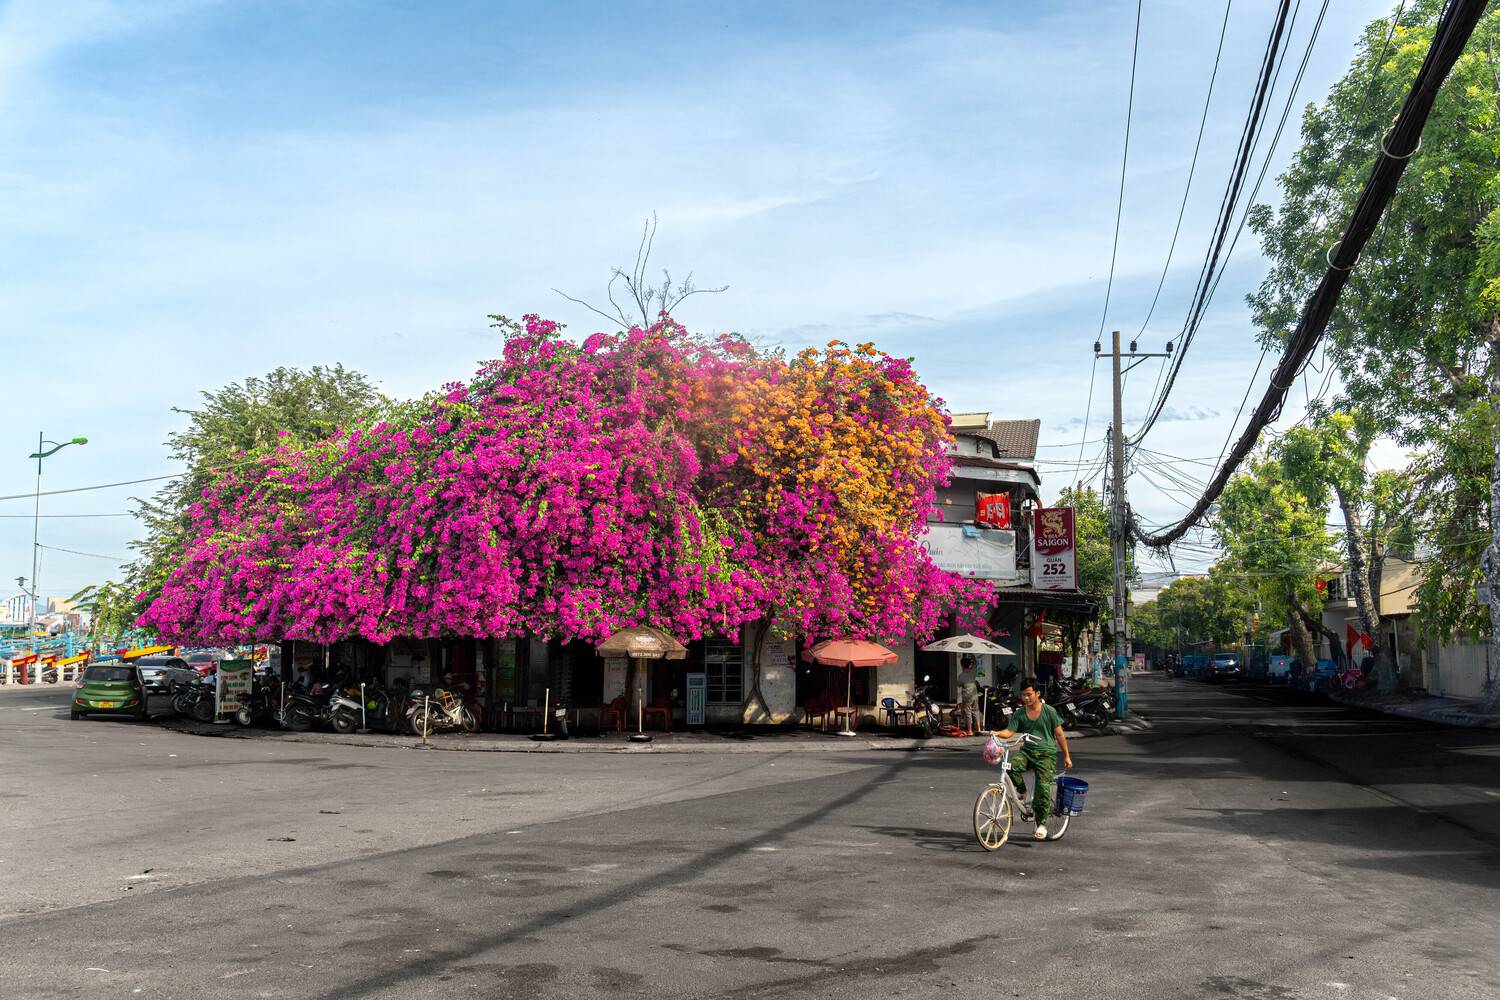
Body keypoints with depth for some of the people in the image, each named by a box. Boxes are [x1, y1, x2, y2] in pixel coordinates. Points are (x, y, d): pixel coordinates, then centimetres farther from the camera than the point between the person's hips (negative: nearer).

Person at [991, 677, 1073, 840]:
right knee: (1012, 765, -29)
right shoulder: (1019, 713, 6)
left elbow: (1060, 734, 4)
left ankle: (1042, 823, -4)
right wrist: (998, 734, -24)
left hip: (1046, 753, -3)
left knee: (1042, 787, -18)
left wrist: (1067, 756, 5)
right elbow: (1009, 731, -2)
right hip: (1027, 751, 3)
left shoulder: (1049, 711, -1)